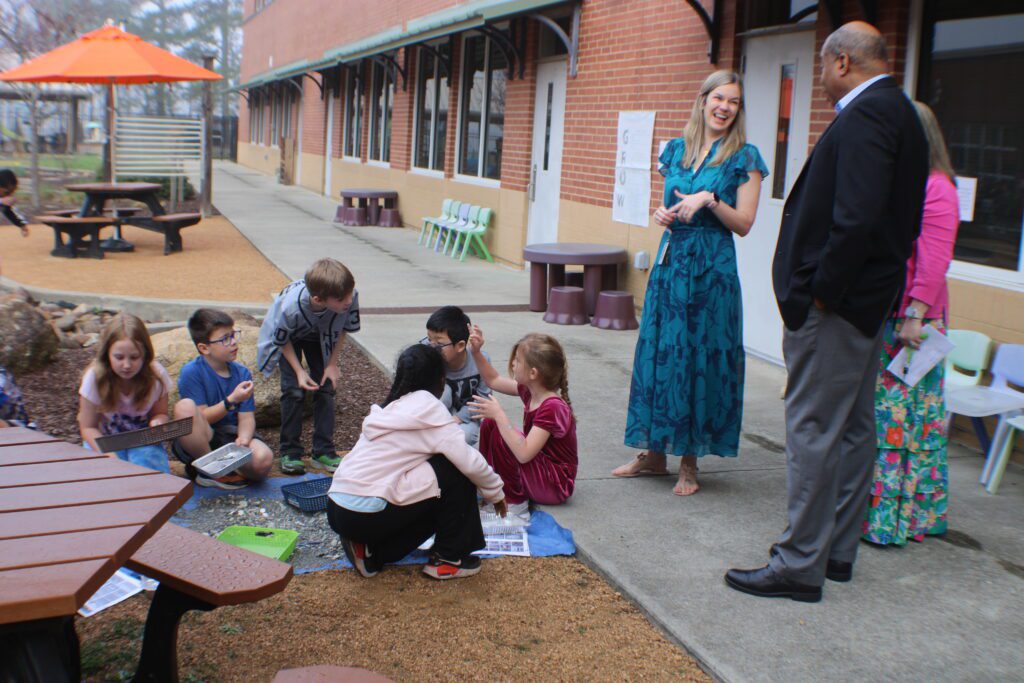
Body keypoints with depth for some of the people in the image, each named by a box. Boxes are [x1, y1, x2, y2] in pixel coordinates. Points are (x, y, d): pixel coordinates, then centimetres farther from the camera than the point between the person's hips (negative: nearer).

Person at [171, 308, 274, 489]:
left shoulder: (242, 373, 2)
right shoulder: (191, 372, -10)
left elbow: (246, 417, -2)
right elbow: (201, 418, -13)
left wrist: (243, 440, -24)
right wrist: (232, 400, -25)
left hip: (232, 438, 2)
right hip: (198, 441, -2)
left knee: (263, 458, -30)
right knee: (185, 407, -33)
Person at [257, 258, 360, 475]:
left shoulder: (350, 296, -37)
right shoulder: (290, 307, -44)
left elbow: (342, 329, -14)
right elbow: (282, 340, -20)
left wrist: (332, 364, -12)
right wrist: (299, 371, -22)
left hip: (320, 336, 3)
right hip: (288, 337, -3)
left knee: (326, 388, -3)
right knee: (294, 390, -11)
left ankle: (324, 452, 7)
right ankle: (290, 453, 3)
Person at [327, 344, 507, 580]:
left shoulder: (390, 408, 17)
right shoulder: (427, 407, -5)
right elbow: (469, 462, -10)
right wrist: (495, 492, 8)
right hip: (367, 515, -8)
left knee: (434, 505, 23)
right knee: (455, 472, 0)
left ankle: (370, 551, 11)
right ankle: (448, 559, 8)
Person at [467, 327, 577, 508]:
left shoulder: (552, 407, -28)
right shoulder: (530, 391, -2)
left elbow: (524, 454, -35)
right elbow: (494, 381, 14)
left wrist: (498, 414, -32)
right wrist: (476, 352, 0)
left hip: (555, 486, -9)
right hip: (541, 466, 9)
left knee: (500, 435, -24)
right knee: (489, 424, 4)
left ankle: (514, 501, -10)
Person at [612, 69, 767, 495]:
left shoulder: (744, 158, -2)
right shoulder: (676, 149, 11)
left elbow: (744, 224, -6)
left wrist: (709, 200, -19)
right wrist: (662, 215, -3)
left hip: (711, 268, -5)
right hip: (669, 260, 5)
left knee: (699, 358, -1)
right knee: (658, 351, 7)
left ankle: (689, 463, 11)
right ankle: (654, 453, 19)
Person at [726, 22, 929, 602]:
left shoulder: (866, 115, -16)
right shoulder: (900, 112, 15)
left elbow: (857, 217, -26)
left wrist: (820, 291, -19)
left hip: (834, 301, -11)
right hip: (870, 298, 11)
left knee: (813, 430, -5)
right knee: (855, 428, 15)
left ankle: (799, 565, 3)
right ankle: (839, 551, 26)